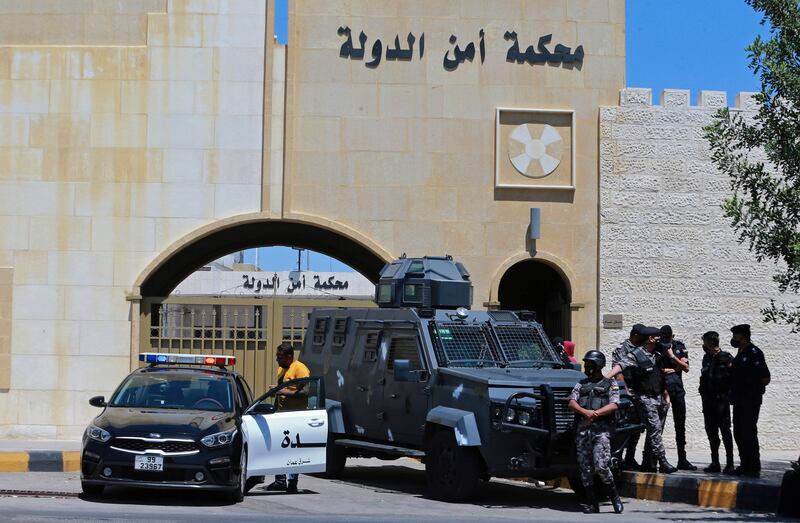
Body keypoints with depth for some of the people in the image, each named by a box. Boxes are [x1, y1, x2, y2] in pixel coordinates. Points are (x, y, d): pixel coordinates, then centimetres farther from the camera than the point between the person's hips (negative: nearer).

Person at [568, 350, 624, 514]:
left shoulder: (610, 385, 10)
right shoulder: (581, 384, 20)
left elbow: (614, 405, -4)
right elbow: (572, 403, 6)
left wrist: (595, 414, -15)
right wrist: (586, 412, -13)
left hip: (602, 429, -4)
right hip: (582, 428, 4)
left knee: (600, 466, -16)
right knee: (585, 468, 0)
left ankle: (614, 497, 2)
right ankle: (592, 504, 6)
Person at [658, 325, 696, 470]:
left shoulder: (679, 346, 5)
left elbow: (686, 367, -1)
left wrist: (672, 356, -12)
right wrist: (669, 369, -8)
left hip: (677, 389, 3)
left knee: (680, 425, 8)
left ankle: (682, 460, 15)